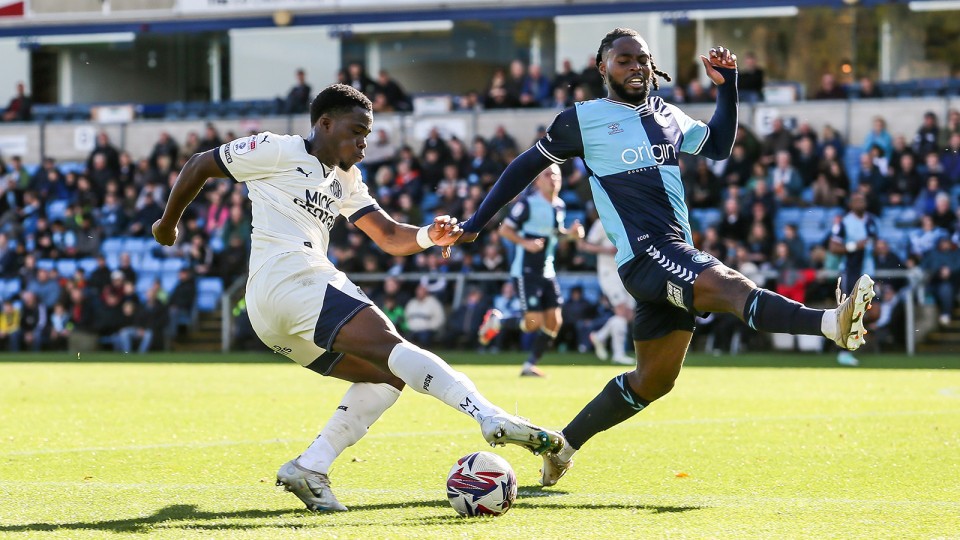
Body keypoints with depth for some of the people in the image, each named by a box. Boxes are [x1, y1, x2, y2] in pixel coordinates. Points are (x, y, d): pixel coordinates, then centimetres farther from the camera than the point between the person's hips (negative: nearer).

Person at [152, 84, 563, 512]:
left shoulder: (345, 180, 28)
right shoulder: (278, 151, 5)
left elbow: (390, 238, 19)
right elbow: (199, 166, 11)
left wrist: (429, 236, -2)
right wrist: (169, 222, 21)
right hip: (288, 279, -10)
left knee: (387, 377, 6)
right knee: (392, 347, -24)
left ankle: (309, 469, -5)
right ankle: (495, 420, -41)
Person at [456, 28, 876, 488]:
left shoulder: (667, 117, 21)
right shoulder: (583, 119, 5)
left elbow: (718, 147, 33)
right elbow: (528, 165, 13)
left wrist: (726, 86, 20)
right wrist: (476, 222, 13)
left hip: (679, 256, 8)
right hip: (643, 255, -8)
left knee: (653, 380, 12)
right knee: (731, 286, -31)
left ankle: (562, 445, 24)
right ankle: (833, 322, -55)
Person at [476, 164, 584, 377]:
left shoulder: (560, 206, 8)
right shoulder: (528, 203, -14)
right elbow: (504, 229, -11)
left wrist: (570, 233, 4)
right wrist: (525, 243, -25)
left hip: (547, 271, 7)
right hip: (526, 270, -7)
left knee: (554, 322, -1)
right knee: (534, 322, -13)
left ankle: (530, 365, 12)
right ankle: (496, 321, 14)